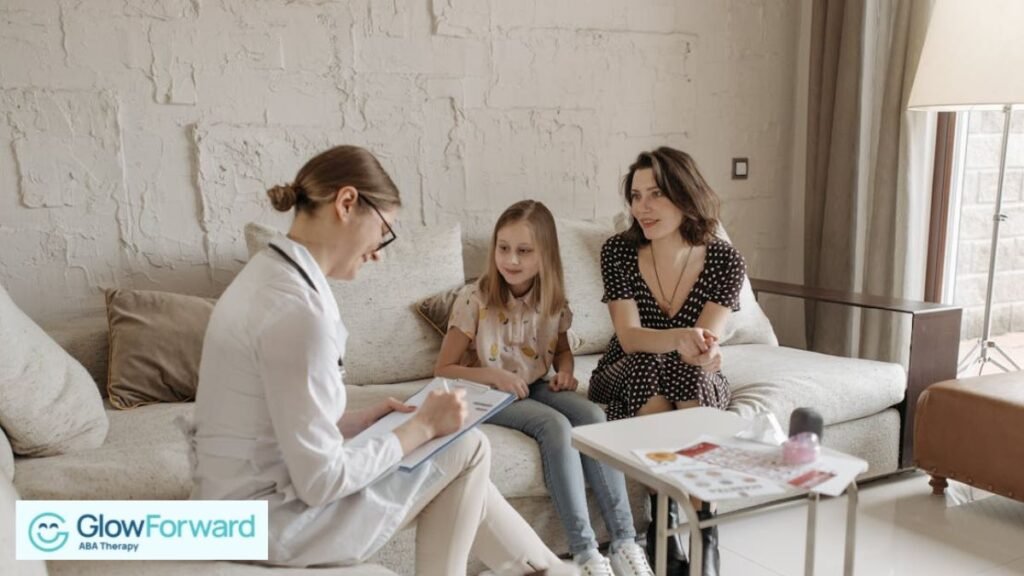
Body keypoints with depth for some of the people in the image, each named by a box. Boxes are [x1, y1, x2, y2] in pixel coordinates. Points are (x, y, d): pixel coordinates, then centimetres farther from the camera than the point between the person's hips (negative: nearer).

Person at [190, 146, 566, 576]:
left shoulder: (267, 273, 4)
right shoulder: (297, 310, -26)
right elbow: (322, 482, -24)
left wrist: (362, 419, 6)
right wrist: (422, 426, -13)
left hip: (247, 508, 9)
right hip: (272, 524, -9)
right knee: (465, 448, 1)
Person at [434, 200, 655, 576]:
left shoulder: (553, 300, -1)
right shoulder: (474, 299, -14)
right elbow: (443, 369, -9)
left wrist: (565, 370, -4)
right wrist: (492, 375, -26)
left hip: (537, 388, 4)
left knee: (592, 414, -25)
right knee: (555, 425, -31)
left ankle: (624, 542, -25)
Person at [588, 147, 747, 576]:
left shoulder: (725, 261, -13)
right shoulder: (618, 251, -13)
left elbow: (705, 342, -21)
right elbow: (629, 338, -21)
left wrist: (702, 350, -46)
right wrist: (679, 338, -42)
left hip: (696, 382, 0)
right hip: (627, 378, 0)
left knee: (691, 373, -35)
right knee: (652, 369, -35)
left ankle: (703, 540, -33)